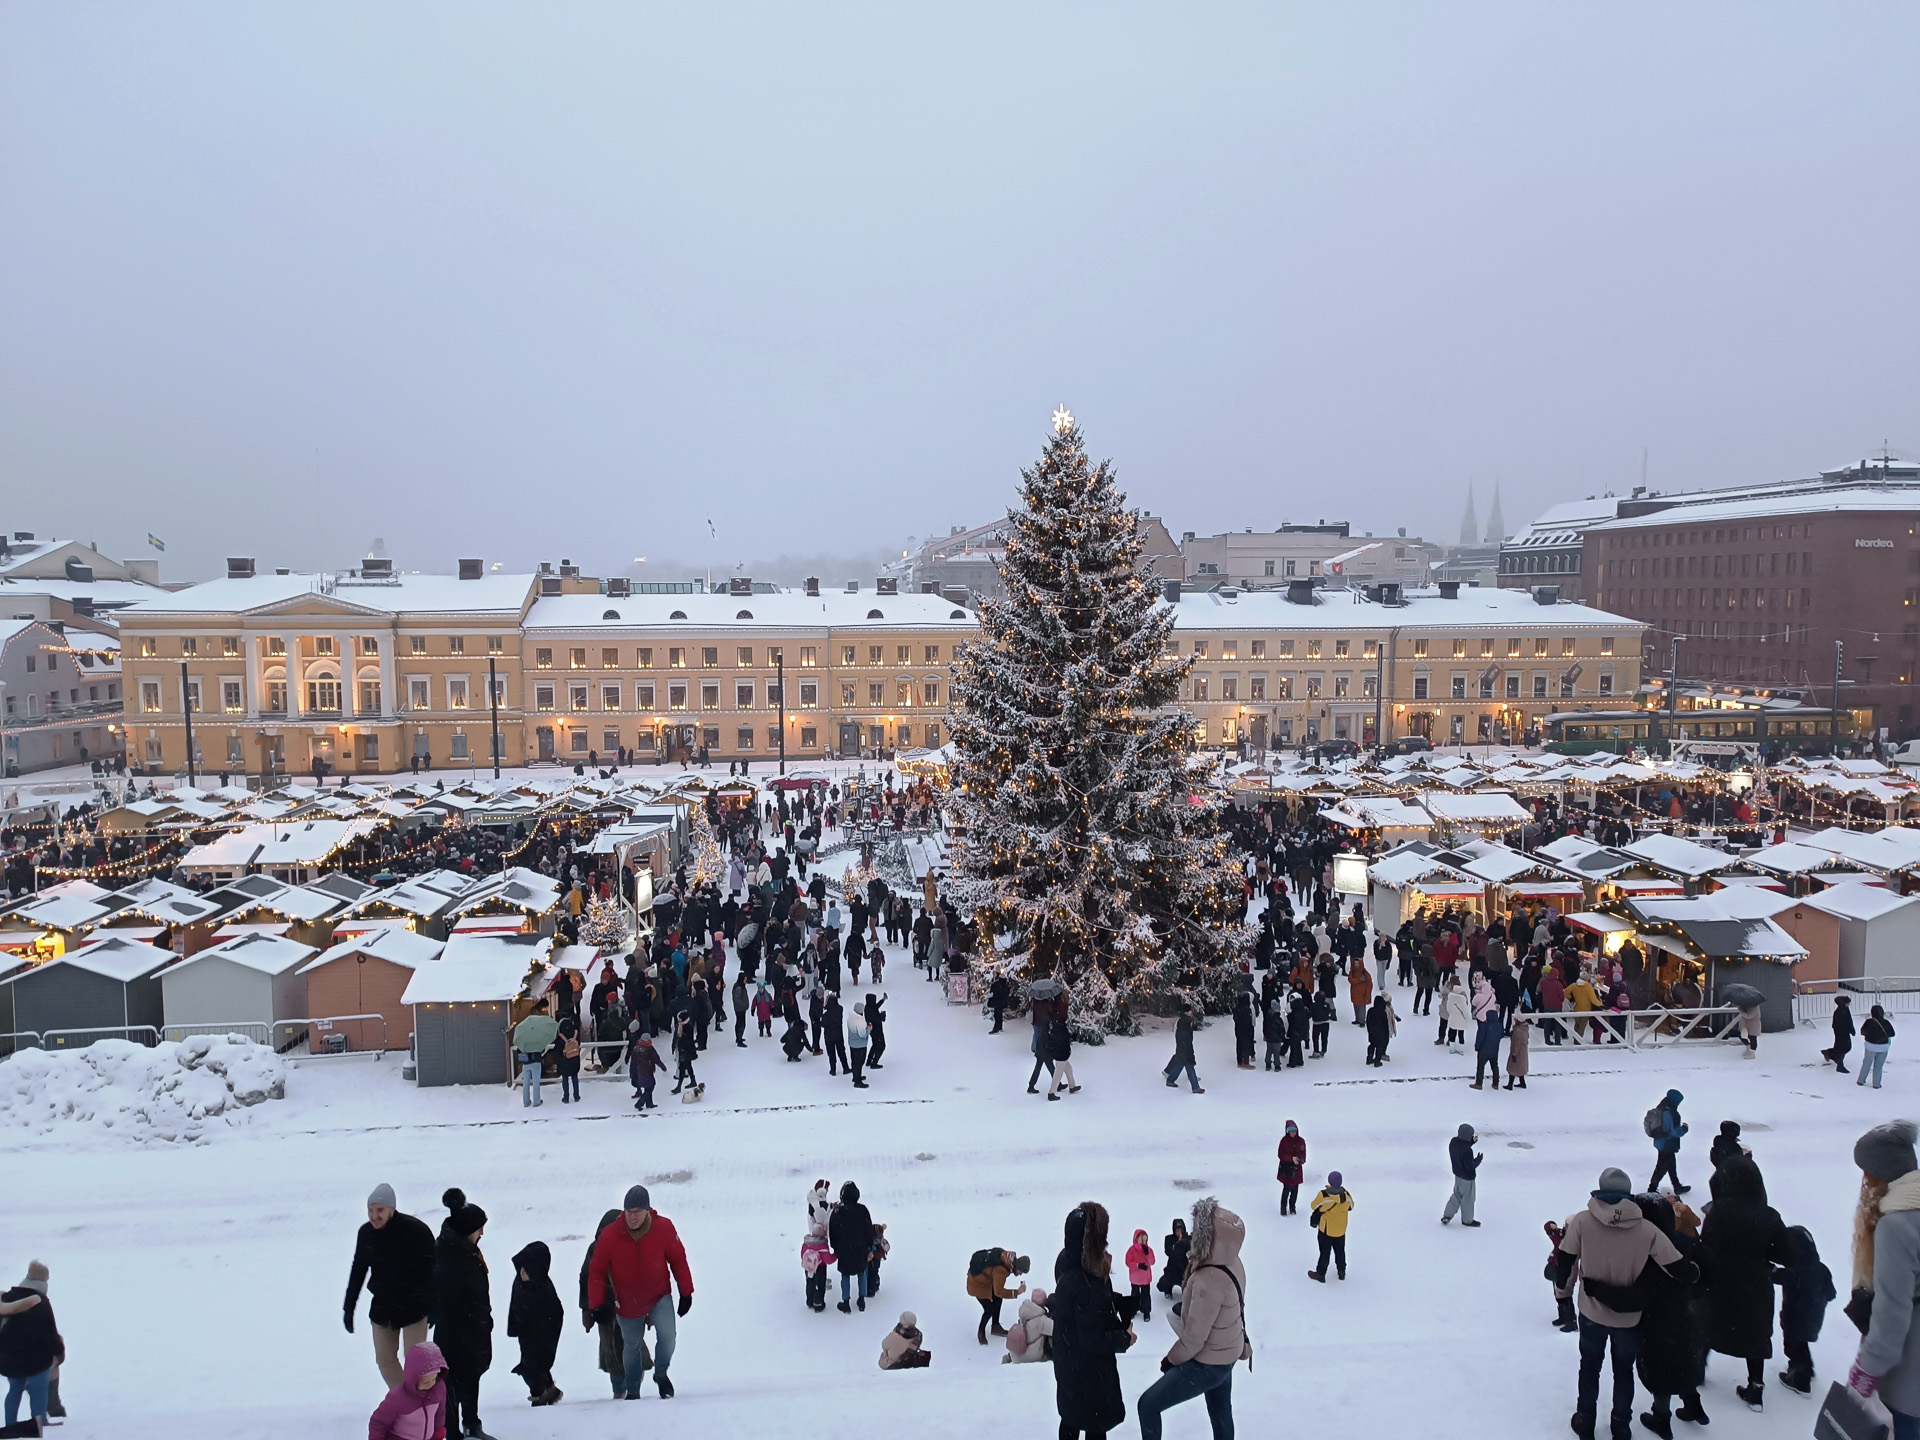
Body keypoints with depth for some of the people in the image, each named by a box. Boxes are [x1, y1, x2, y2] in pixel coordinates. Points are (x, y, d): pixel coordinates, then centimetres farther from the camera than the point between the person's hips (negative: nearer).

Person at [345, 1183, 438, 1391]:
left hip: (413, 1307, -5)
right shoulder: (365, 1233, -3)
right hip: (381, 1306, 5)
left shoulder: (416, 1230, -20)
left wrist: (433, 1306, -15)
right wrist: (349, 1308, 11)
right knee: (384, 1359, 10)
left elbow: (432, 1270, -14)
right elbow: (357, 1272, 10)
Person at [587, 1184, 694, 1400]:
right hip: (627, 1302, 1)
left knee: (668, 1334, -21)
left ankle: (661, 1374, 8)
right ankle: (633, 1391, 40)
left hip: (659, 1295, -1)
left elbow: (678, 1260, -5)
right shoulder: (609, 1235, -18)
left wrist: (686, 1293, -1)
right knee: (632, 1347, 15)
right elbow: (597, 1272, -7)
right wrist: (596, 1305, -8)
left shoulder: (664, 1228, -18)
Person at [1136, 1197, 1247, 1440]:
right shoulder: (1232, 1263, -10)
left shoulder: (1209, 1282, -36)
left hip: (1206, 1363, -8)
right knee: (1221, 1413, 26)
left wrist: (1171, 1359, -8)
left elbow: (1194, 1337, -26)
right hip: (1226, 1355, 9)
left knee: (1148, 1405, 5)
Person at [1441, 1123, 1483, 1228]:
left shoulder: (1453, 1142, -11)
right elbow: (1470, 1166, -26)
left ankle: (1447, 1216, 29)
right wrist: (1478, 1160, -10)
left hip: (1457, 1174, 7)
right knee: (1468, 1198, 15)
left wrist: (1472, 1141, 2)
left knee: (1457, 1195, 25)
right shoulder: (1467, 1151, -35)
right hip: (1467, 1178, -7)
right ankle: (1467, 1220, 35)